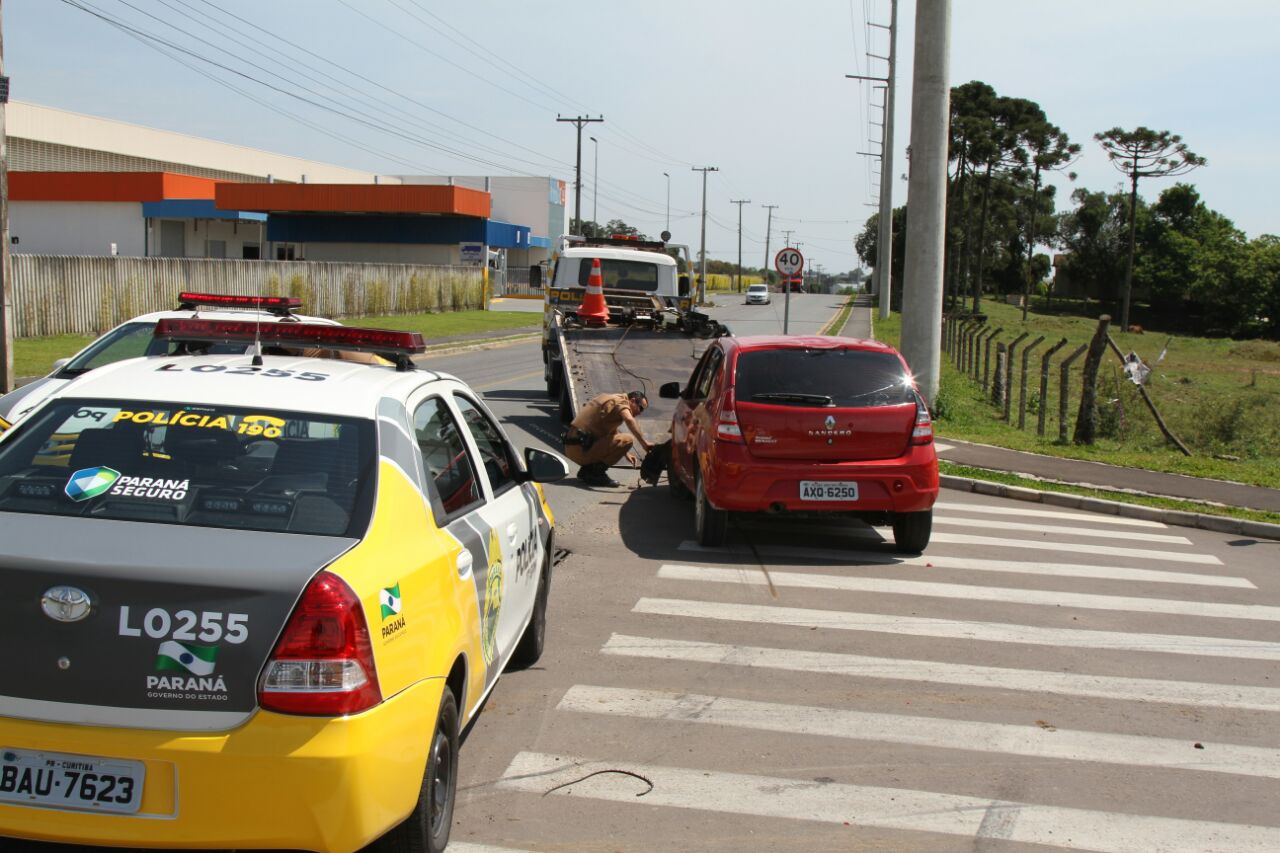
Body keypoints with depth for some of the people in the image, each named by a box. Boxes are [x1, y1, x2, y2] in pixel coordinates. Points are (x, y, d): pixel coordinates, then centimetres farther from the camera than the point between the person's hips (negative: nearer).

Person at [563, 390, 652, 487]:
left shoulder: (610, 399, 24)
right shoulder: (621, 401, -7)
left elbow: (613, 432, 33)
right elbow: (629, 420, -30)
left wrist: (626, 453, 25)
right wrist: (644, 442, -32)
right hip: (581, 449, -10)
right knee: (627, 440, -16)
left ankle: (586, 470, 14)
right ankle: (596, 472, -11)